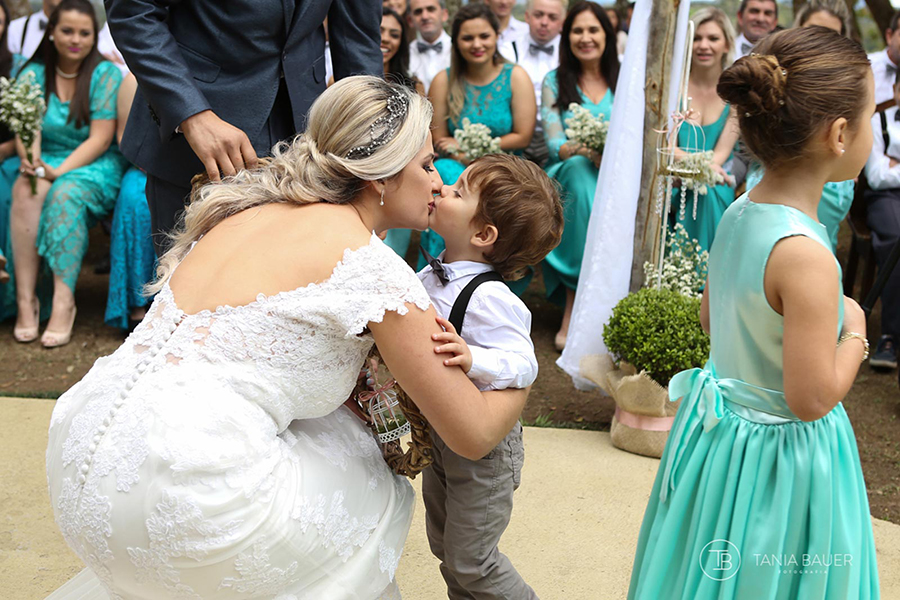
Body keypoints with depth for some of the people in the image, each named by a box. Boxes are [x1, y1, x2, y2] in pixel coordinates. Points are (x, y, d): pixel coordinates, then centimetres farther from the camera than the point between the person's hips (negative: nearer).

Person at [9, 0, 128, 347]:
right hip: (47, 162, 3)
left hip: (95, 165, -3)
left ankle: (63, 300, -36)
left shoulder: (106, 74, -3)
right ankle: (25, 298, -32)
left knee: (66, 193, -35)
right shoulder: (33, 74, 8)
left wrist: (60, 171, -21)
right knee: (24, 190, -31)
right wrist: (31, 160, -26)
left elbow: (100, 139, -9)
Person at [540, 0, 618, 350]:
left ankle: (572, 309, -31)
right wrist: (584, 150, -25)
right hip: (567, 179, -1)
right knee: (581, 168, -36)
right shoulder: (554, 82, 10)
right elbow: (554, 143, -2)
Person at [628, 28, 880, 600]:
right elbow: (812, 398, -26)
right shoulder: (805, 255, -30)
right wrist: (854, 330, -11)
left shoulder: (738, 213, -5)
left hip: (719, 427, 8)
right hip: (782, 452, -7)